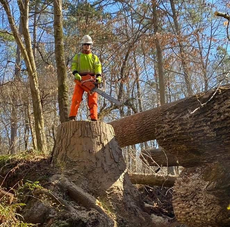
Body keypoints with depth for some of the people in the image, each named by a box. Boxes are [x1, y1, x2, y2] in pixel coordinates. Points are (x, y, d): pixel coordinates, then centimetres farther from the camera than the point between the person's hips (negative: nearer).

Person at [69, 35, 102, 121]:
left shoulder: (94, 57, 18)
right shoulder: (77, 56, 18)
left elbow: (98, 68, 4)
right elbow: (73, 67, 3)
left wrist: (99, 77, -15)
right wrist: (76, 75, -18)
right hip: (80, 80, -1)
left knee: (93, 100, -7)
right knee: (76, 98, -12)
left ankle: (94, 119, -12)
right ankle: (72, 117, -19)